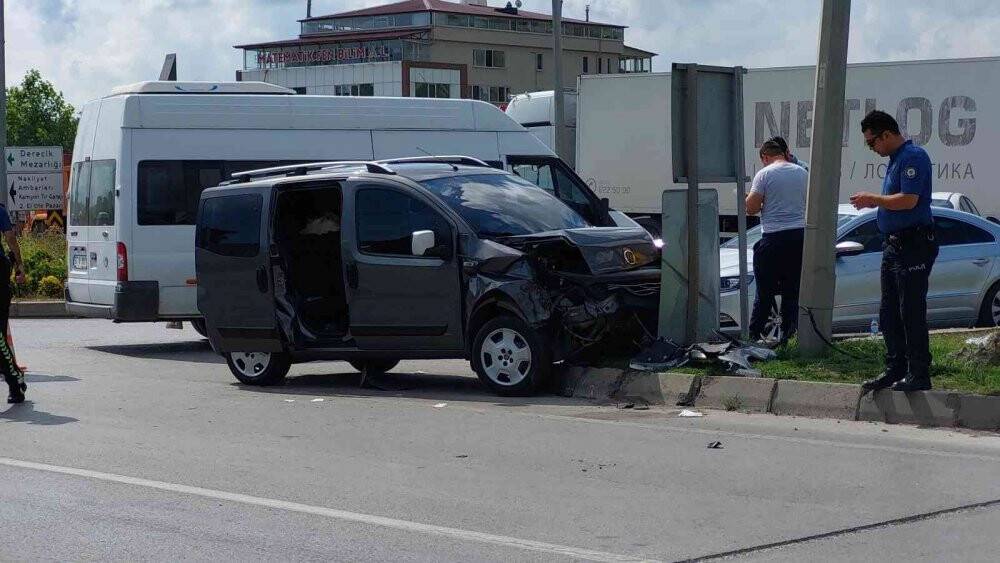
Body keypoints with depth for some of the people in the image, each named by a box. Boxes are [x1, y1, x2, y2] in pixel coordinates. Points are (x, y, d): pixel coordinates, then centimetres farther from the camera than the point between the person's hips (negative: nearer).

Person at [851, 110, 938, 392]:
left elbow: (908, 200, -23)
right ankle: (895, 369, 20)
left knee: (911, 313, -7)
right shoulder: (895, 159, 18)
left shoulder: (913, 157, -14)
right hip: (894, 245, 10)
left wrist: (873, 199, -11)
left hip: (913, 245, -10)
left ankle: (919, 375, -3)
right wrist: (872, 202, 7)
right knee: (888, 314, 13)